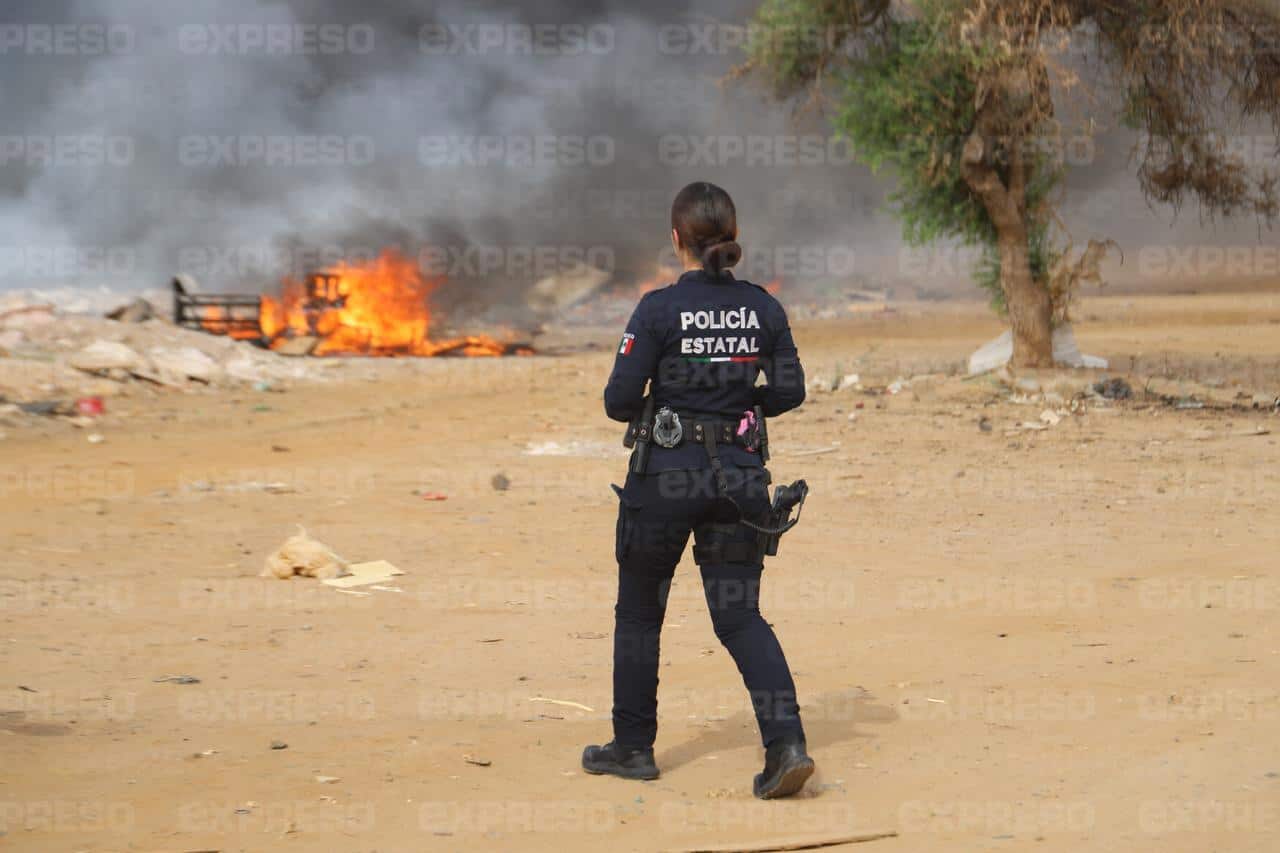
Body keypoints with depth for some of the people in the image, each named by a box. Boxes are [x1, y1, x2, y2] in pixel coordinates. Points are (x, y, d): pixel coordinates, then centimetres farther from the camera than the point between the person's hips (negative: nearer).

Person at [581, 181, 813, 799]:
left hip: (667, 472, -3)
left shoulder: (659, 309, -11)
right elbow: (789, 392, 7)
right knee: (740, 614, 7)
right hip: (737, 473, 3)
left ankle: (633, 747, 24)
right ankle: (787, 742, -10)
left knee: (639, 611, 14)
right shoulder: (762, 308, 1)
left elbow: (620, 400, -11)